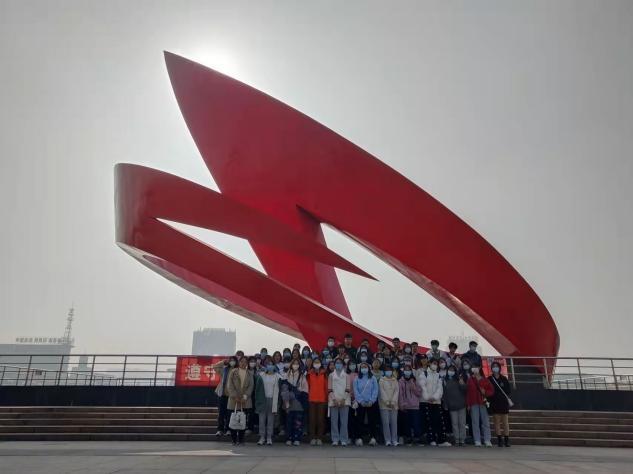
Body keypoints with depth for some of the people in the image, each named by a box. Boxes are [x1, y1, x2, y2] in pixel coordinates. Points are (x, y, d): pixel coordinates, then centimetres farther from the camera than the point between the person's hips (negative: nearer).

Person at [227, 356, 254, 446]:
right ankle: (234, 439, 8)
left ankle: (241, 439, 10)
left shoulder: (250, 373, 10)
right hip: (234, 400, -1)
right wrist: (235, 396, -12)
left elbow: (251, 386, 2)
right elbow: (230, 385, -2)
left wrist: (245, 397, -10)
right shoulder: (233, 372, 5)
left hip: (245, 401, 1)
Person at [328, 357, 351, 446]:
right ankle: (335, 440, 4)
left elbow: (348, 389, 3)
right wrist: (334, 399, -9)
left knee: (344, 421, -3)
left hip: (344, 401, 0)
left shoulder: (346, 375, 9)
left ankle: (343, 440, 3)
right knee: (334, 421, -2)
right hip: (333, 401, 0)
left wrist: (343, 399, -9)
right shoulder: (331, 375, 9)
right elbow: (330, 389, 3)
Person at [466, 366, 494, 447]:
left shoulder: (485, 380, 8)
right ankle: (477, 441, 4)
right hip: (474, 404, 0)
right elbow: (468, 392, 6)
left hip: (483, 403, 0)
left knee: (486, 422, -1)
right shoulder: (470, 380, 9)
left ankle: (487, 440, 3)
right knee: (475, 422, 0)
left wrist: (485, 392, -12)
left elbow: (491, 390, 7)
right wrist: (468, 404, 1)